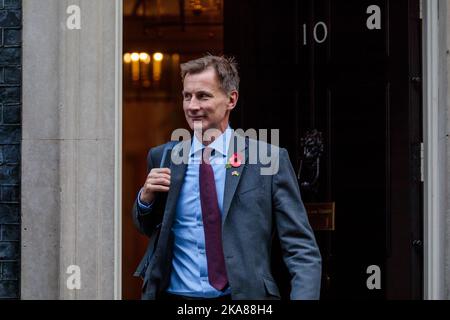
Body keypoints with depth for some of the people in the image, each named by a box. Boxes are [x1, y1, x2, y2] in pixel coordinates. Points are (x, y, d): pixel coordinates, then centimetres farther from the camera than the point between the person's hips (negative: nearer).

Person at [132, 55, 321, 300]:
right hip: (172, 294, 3)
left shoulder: (270, 160, -6)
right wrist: (146, 198, -4)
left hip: (244, 295, -3)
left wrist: (304, 297, -24)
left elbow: (302, 250, -7)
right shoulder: (162, 158, 4)